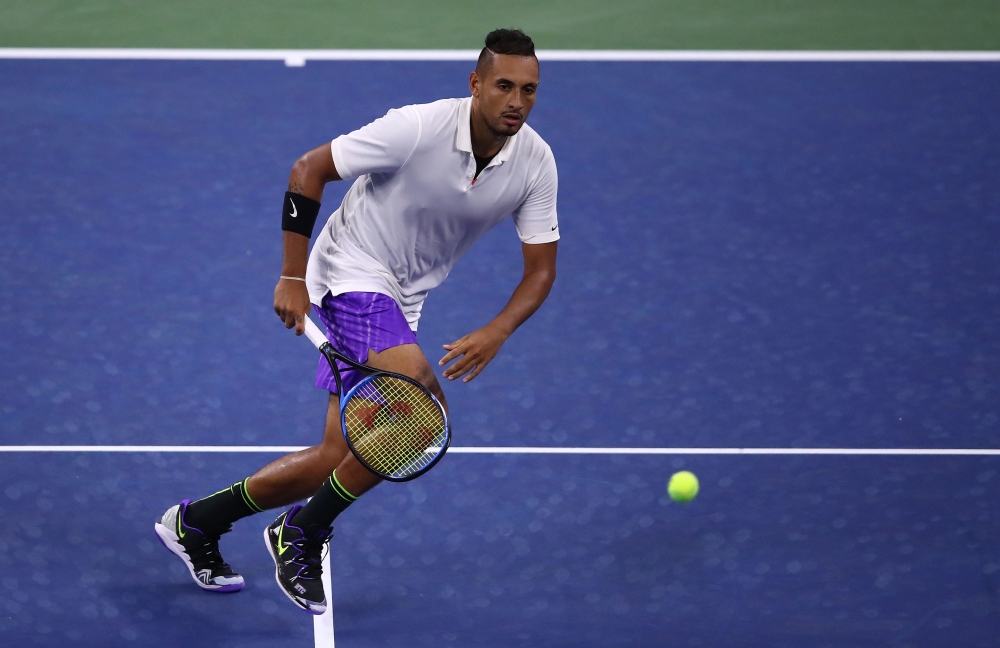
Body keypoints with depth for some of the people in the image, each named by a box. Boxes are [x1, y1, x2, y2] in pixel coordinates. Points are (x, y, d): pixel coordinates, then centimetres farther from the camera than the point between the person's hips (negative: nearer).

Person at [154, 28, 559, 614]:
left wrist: (495, 334, -22)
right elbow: (308, 170, -15)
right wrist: (293, 278, -16)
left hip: (401, 301, 7)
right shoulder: (417, 130, -24)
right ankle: (303, 534, -12)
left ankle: (196, 522, 23)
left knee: (339, 460, 5)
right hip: (354, 274, -7)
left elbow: (541, 269, -3)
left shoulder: (536, 164, -9)